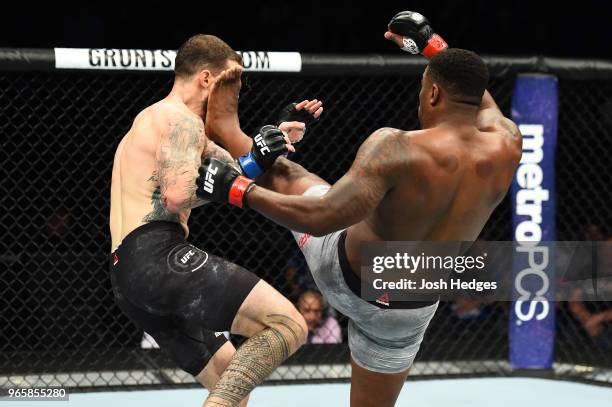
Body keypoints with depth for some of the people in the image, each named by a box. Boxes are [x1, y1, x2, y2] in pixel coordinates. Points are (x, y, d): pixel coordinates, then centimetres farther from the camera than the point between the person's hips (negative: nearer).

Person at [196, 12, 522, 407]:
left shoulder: (398, 148, -32)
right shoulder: (506, 145, -17)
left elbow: (322, 217, -38)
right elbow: (476, 95, 8)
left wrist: (236, 189, -28)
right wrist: (432, 44, 18)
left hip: (343, 276, -5)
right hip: (407, 312, 5)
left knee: (282, 173, 19)